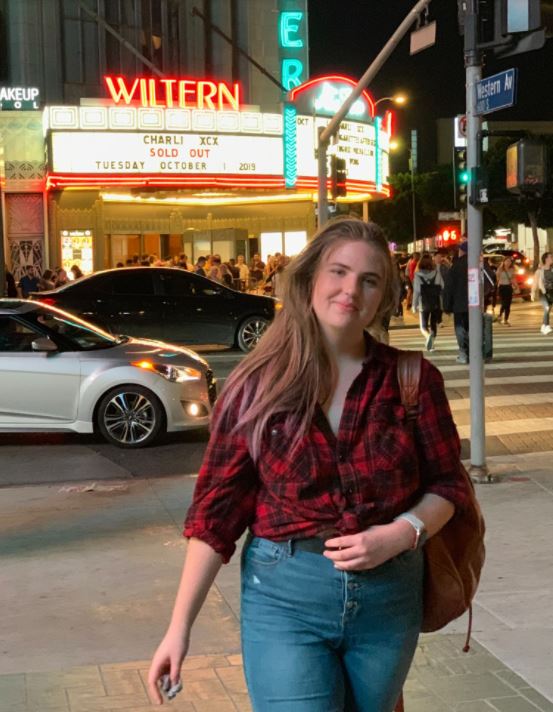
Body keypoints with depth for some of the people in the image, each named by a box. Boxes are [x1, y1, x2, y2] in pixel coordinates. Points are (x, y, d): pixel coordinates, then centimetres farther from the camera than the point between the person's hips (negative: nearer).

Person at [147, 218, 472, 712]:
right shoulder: (259, 385, -7)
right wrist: (180, 626, -7)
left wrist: (400, 534, -15)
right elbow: (217, 511, -5)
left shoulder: (412, 379, -3)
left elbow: (447, 484, 5)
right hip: (284, 596, -2)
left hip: (389, 596, 3)